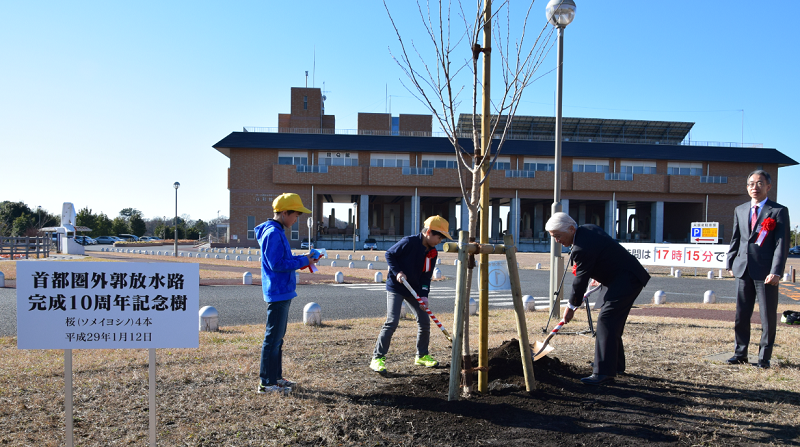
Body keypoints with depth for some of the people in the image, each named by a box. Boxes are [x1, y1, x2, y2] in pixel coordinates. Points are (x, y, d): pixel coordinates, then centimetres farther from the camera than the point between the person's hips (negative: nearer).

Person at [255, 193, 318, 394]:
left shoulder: (277, 232, 15)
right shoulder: (273, 233, -16)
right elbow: (277, 264, -21)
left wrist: (302, 259, 9)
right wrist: (302, 261, -13)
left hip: (282, 293, 11)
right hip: (278, 293, -11)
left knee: (277, 337, 16)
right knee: (273, 339, -4)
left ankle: (275, 377, 26)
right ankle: (266, 383, 4)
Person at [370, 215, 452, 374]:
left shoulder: (432, 253, 1)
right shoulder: (409, 242, -19)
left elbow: (426, 276, 2)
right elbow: (389, 254, -11)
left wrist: (424, 295, -11)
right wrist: (397, 271, -22)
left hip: (414, 290, 7)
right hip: (395, 287, -7)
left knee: (424, 320, 6)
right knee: (392, 322, -16)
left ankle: (422, 355, 25)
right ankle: (377, 358, -7)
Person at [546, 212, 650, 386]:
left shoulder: (582, 249, -25)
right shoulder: (589, 228, 5)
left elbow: (581, 280, -17)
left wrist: (571, 306, -4)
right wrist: (598, 275, 32)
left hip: (627, 279, -11)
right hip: (628, 276, 11)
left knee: (607, 319, -16)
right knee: (612, 320, 18)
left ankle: (604, 372, -17)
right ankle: (616, 364, 30)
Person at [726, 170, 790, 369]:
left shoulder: (779, 211, -3)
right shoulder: (740, 210, 12)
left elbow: (782, 243, -9)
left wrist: (776, 271, -16)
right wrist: (731, 263, 11)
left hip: (765, 272, -4)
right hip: (743, 270, 4)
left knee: (768, 316, 4)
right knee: (741, 315, 10)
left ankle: (764, 357, 14)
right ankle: (740, 353, 20)